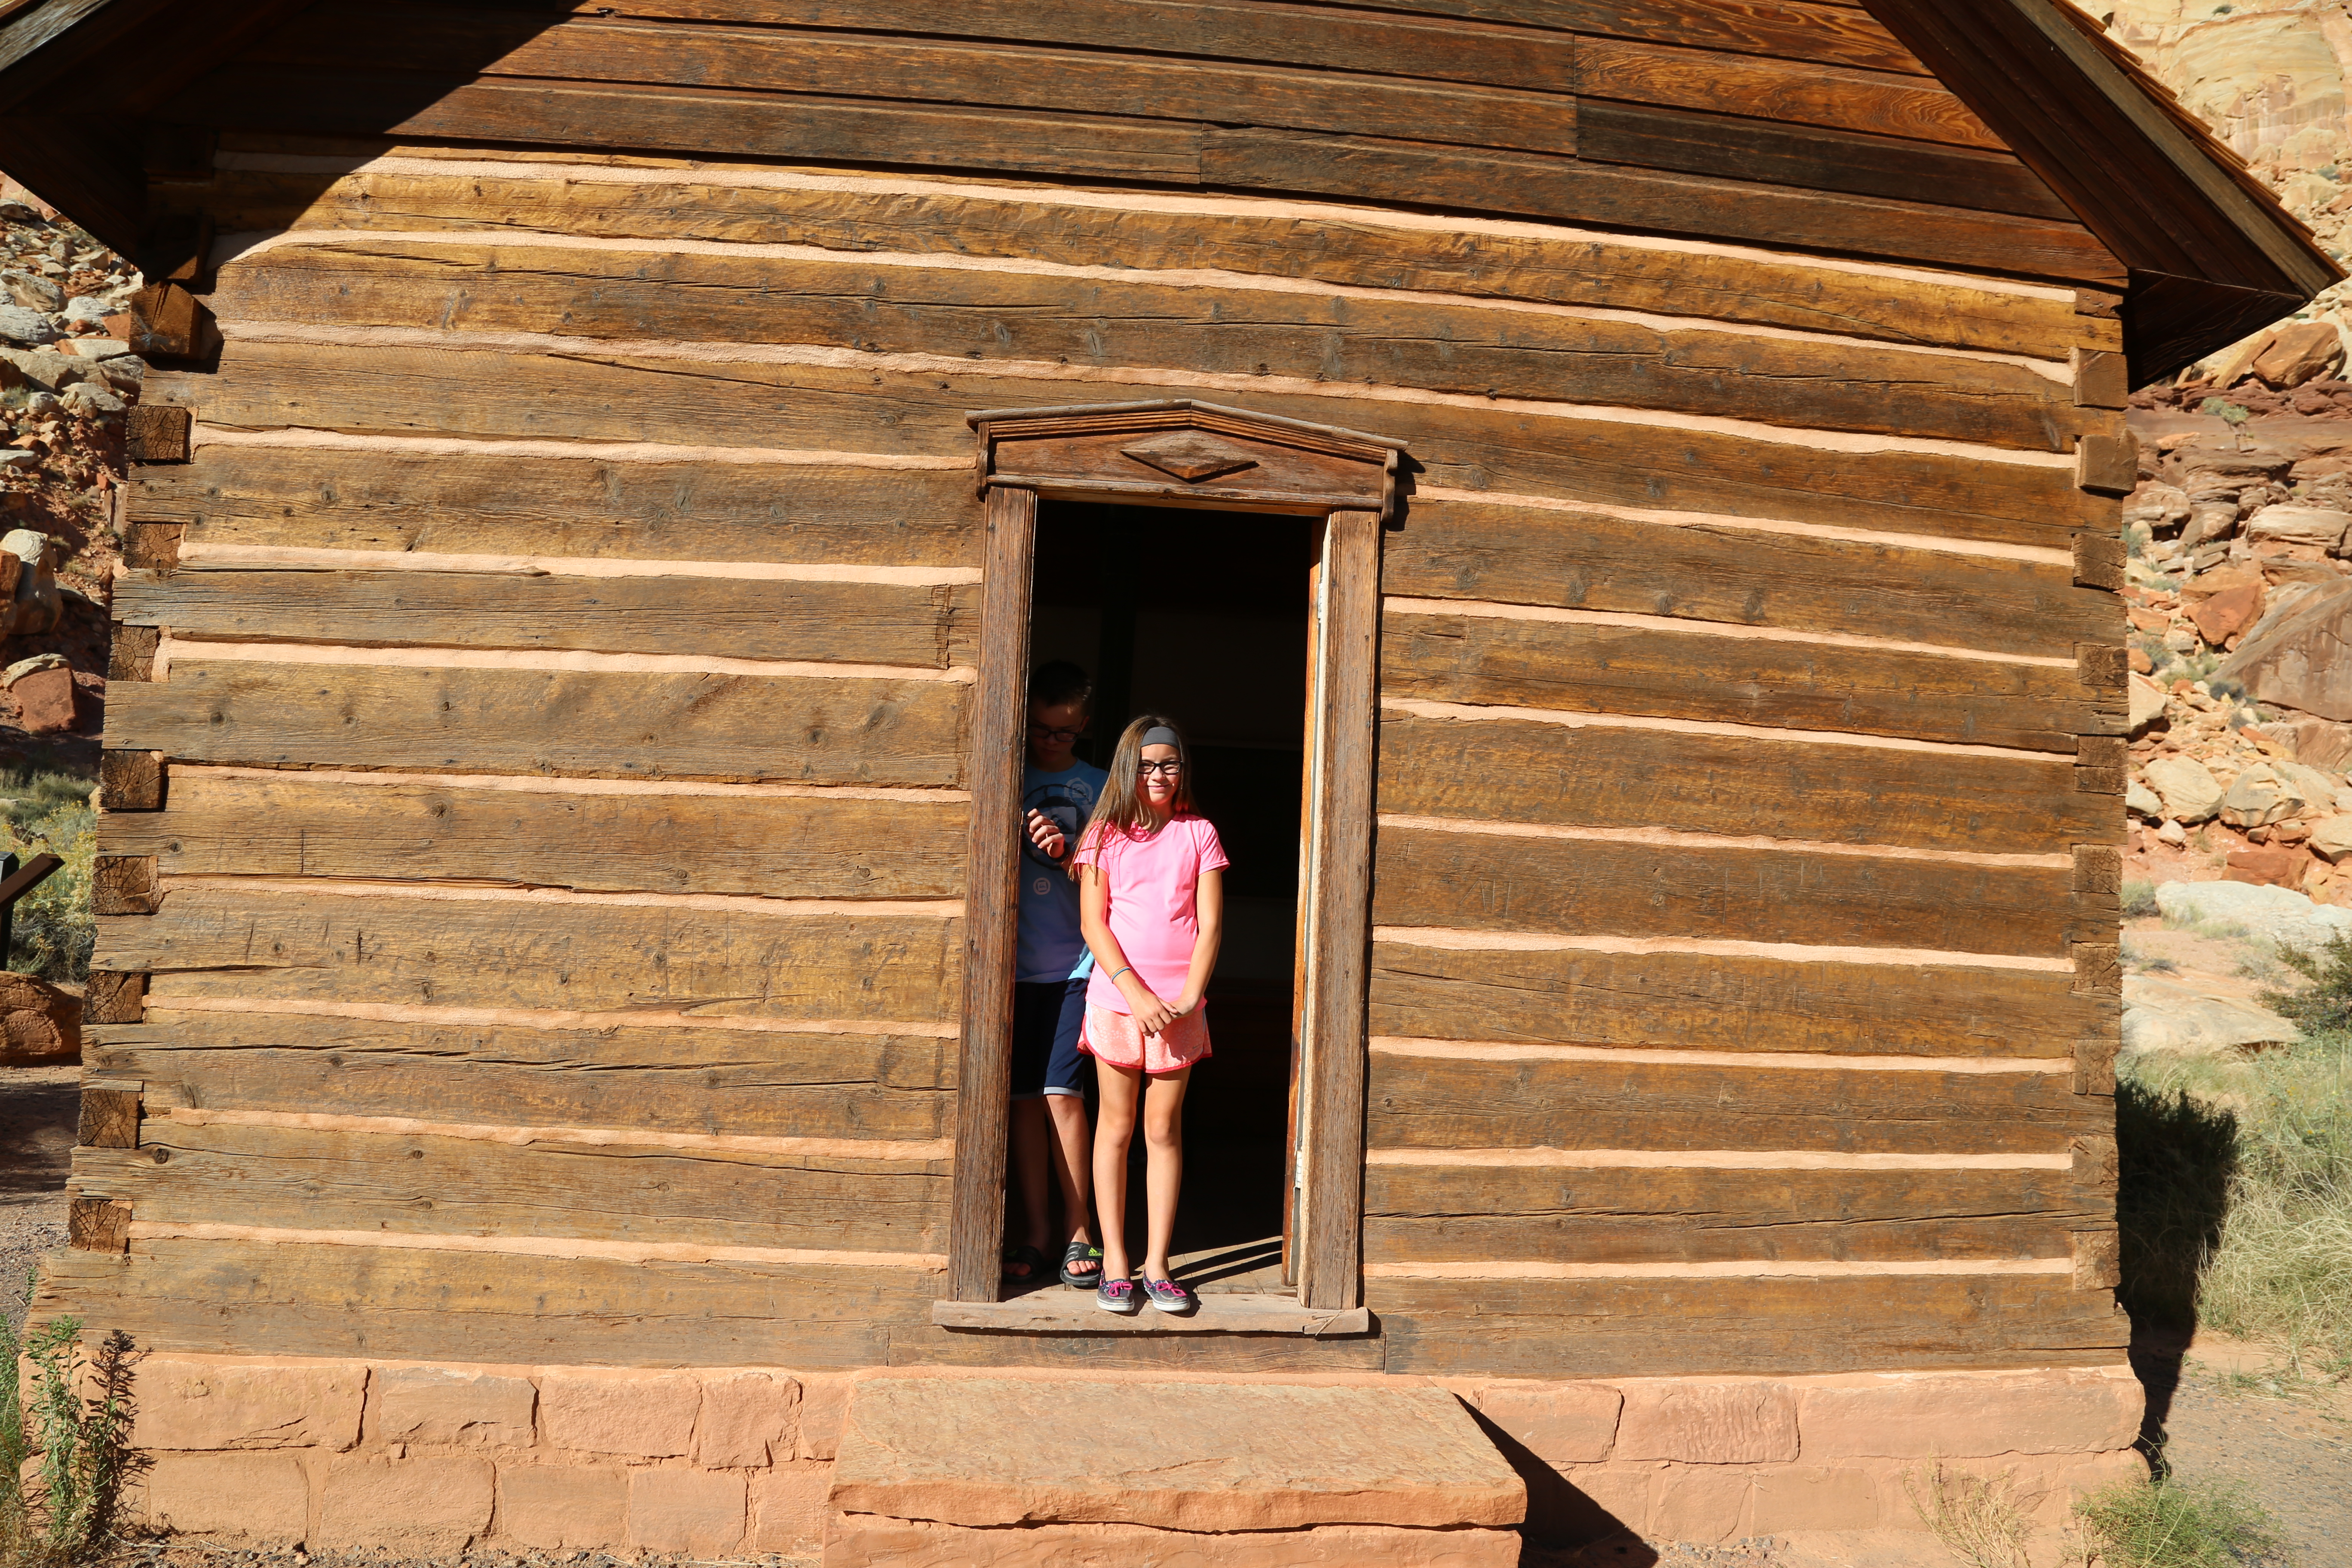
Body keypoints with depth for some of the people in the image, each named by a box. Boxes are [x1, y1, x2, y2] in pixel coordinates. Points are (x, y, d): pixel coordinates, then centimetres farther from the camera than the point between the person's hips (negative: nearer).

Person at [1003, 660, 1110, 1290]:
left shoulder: (1098, 787, 8)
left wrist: (1065, 854, -14)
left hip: (1075, 965, -1)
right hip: (1017, 964, 1)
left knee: (1063, 1095, -7)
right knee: (1026, 1100, 4)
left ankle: (1079, 1232, 6)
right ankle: (1034, 1233, 13)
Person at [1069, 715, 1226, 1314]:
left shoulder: (1198, 835, 6)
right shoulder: (1105, 835, 4)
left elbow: (1211, 925, 1)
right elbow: (1093, 924, -3)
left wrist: (1189, 997, -11)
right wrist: (1136, 993, -14)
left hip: (1178, 1007, 0)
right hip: (1116, 998, 0)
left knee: (1165, 1128, 3)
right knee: (1116, 1125, 4)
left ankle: (1157, 1264, 10)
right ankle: (1114, 1263, 11)